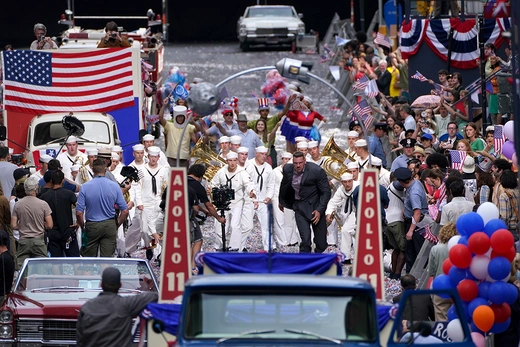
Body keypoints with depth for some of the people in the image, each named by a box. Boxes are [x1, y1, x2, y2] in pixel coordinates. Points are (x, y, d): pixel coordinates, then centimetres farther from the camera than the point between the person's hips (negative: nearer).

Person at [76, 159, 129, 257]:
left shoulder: (85, 187, -9)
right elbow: (125, 211, -4)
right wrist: (117, 225, 10)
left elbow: (79, 213, -11)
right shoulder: (115, 186, -5)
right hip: (110, 225, 1)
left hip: (91, 226, -1)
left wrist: (83, 227, 5)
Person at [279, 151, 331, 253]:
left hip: (315, 206, -2)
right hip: (299, 207, 2)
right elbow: (284, 185, 18)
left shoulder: (317, 171, -17)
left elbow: (326, 192, -10)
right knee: (305, 240, -15)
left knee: (321, 244, 1)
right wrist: (281, 201, 31)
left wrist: (319, 210, -18)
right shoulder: (287, 169, -4)